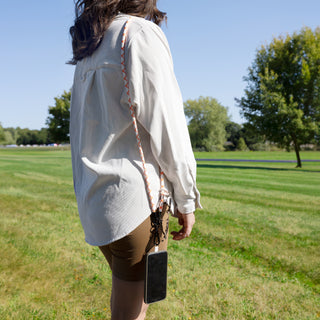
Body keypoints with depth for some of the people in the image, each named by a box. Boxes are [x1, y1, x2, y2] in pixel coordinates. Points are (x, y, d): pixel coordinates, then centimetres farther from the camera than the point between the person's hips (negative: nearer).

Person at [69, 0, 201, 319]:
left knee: (125, 290, 21)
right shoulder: (141, 33, -7)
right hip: (133, 197, -8)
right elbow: (166, 123, -13)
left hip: (94, 196, 8)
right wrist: (186, 199, -6)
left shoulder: (87, 52, 17)